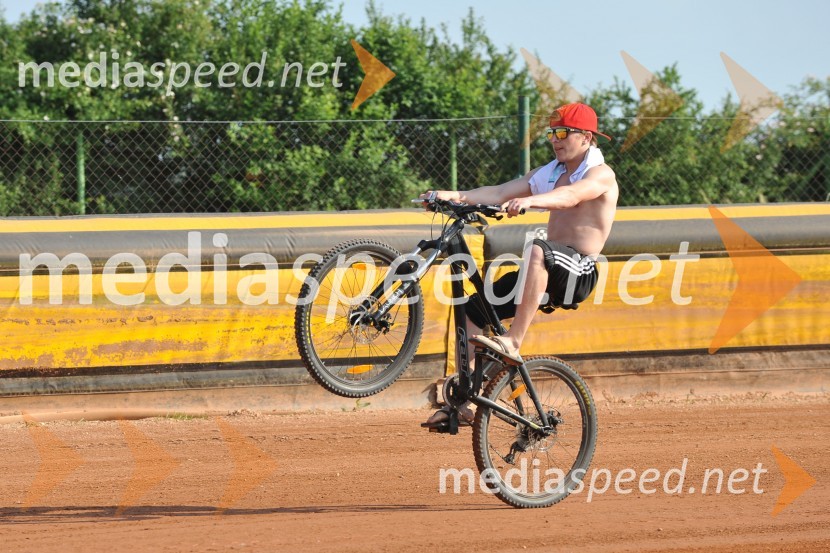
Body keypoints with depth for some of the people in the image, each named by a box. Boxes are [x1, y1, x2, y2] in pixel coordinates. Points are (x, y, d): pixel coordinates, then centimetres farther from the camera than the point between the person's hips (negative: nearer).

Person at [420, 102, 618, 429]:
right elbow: (500, 193, 7)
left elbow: (570, 196, -28)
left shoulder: (601, 175, -6)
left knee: (539, 251, -40)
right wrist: (457, 196, -9)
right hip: (551, 271, 8)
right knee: (472, 310, -1)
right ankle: (462, 402, 2)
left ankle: (513, 343, -40)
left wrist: (529, 201, -46)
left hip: (578, 273, -8)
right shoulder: (549, 172, 18)